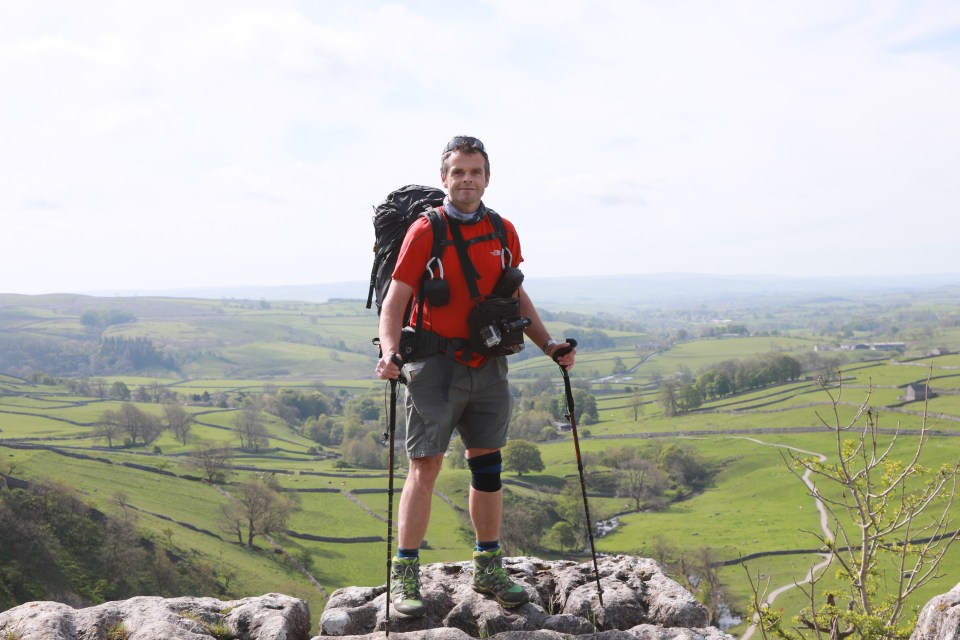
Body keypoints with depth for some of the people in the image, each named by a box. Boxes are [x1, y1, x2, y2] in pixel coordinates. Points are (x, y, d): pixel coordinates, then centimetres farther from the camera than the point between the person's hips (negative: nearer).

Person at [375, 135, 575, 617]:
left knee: (487, 465, 10)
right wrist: (390, 351, -26)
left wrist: (548, 345, 12)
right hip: (436, 365, -5)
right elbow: (395, 300, -10)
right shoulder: (425, 231, -7)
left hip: (488, 365, 5)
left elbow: (515, 297, 18)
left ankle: (488, 569, 23)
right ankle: (404, 575, 5)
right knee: (424, 467, -5)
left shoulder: (503, 232, 8)